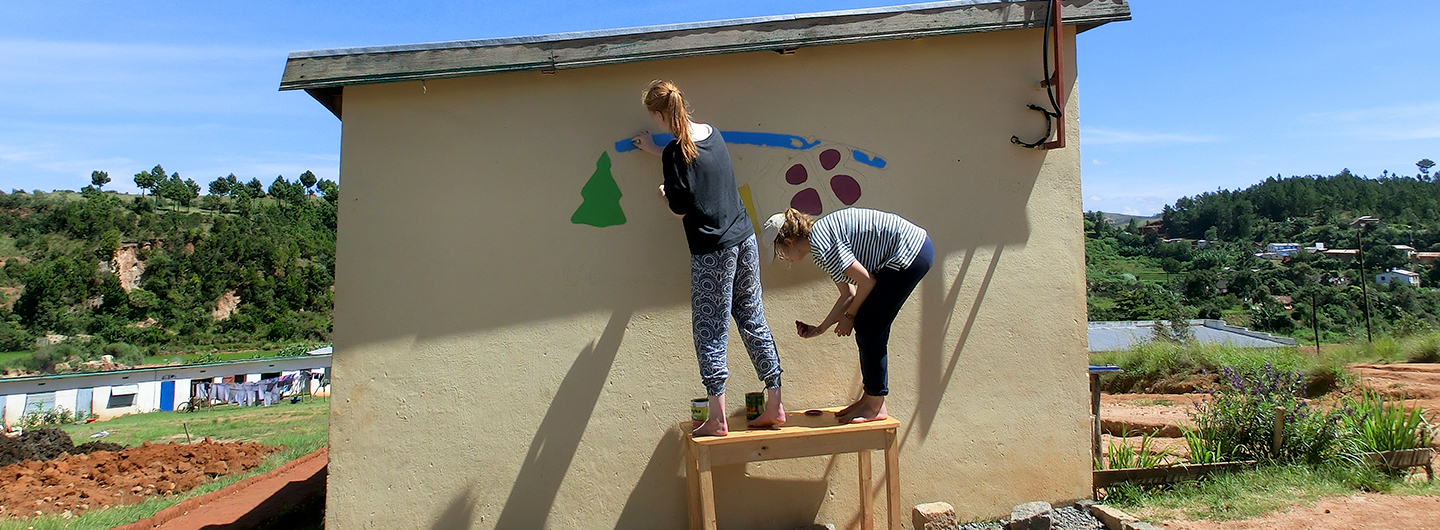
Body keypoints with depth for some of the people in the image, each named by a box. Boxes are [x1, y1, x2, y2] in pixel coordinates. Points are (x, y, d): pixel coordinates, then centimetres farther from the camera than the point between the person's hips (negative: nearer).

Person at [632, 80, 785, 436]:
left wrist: (662, 194, 9)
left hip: (711, 251, -7)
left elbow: (679, 210, -11)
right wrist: (655, 151, 41)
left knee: (710, 333, 2)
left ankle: (717, 419, 6)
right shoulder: (712, 134, 9)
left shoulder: (674, 152, -13)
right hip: (745, 240, 7)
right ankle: (774, 406, 18)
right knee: (753, 320, 14)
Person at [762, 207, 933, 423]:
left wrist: (849, 316, -1)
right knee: (869, 327, 12)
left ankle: (876, 406, 6)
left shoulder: (819, 243, -16)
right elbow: (848, 294, 16)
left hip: (909, 253, -10)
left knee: (867, 326, -3)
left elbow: (866, 281, -16)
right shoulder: (822, 235, 13)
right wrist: (819, 329, 19)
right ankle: (870, 398, 21)